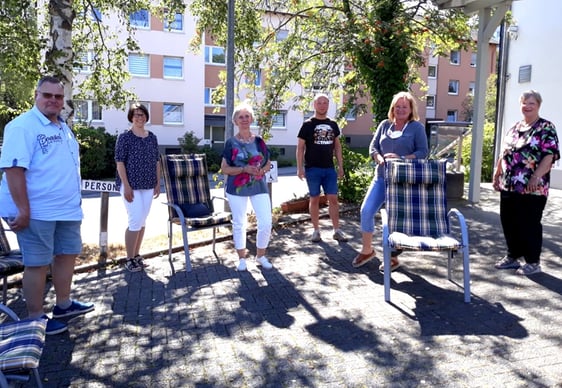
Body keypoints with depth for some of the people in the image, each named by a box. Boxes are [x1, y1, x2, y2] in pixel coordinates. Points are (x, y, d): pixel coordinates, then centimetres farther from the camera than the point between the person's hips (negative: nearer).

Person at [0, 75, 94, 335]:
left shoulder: (63, 127, 14)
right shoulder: (22, 126, -13)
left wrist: (76, 198, 19)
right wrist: (23, 210, -24)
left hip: (67, 208, 9)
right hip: (37, 211, -8)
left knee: (67, 254, 16)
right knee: (38, 263, 1)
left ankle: (63, 304, 32)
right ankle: (36, 319, 14)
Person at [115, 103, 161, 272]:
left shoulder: (152, 137, 9)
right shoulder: (125, 137, -6)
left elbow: (156, 161, 13)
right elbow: (120, 162, -9)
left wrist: (158, 183, 8)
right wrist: (126, 186, -15)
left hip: (148, 185, 5)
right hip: (131, 185, -5)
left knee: (142, 221, 10)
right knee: (135, 221, -7)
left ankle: (137, 255, 22)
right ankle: (129, 259, 7)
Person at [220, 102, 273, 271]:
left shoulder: (259, 141, 5)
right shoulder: (231, 143, -4)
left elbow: (268, 163, 11)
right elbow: (224, 169, -6)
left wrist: (262, 170, -12)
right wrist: (245, 169, -19)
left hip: (259, 187, 2)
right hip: (237, 188, -2)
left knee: (266, 223, -2)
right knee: (239, 224, 8)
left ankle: (261, 256, 20)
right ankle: (242, 258, 25)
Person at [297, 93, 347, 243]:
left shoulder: (333, 124, 11)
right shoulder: (308, 124, -1)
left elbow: (337, 146, 15)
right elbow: (300, 147, -2)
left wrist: (340, 166, 10)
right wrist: (300, 167, -10)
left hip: (329, 169, 3)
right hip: (313, 168, -3)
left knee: (333, 198, 2)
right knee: (315, 199, 4)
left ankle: (337, 231, 9)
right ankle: (316, 231, 14)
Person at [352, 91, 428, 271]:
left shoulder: (417, 127, 1)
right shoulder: (385, 124, 11)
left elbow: (423, 151, -6)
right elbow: (373, 146, 8)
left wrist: (402, 159, -21)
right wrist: (380, 159, -14)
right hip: (381, 177, 4)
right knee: (366, 210, -5)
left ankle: (393, 257, 19)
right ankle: (367, 250, 14)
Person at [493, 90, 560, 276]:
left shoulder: (546, 128, -4)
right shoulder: (515, 127, 15)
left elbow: (549, 156, -13)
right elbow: (504, 154, 19)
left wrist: (536, 177, -22)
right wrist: (497, 174, 14)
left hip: (532, 189, -6)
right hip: (508, 186, 7)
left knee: (529, 224, 0)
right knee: (509, 222, 11)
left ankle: (533, 262, 13)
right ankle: (513, 256, 25)